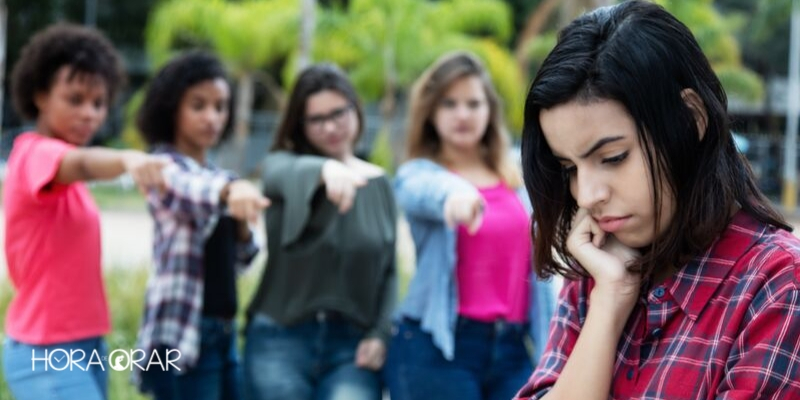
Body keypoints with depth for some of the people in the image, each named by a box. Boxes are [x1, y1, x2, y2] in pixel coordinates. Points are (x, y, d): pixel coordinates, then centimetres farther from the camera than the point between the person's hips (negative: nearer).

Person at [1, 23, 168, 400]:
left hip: (83, 345, 10)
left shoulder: (54, 159, 15)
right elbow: (83, 164, -39)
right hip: (48, 354, -10)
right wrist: (128, 158, -58)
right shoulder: (37, 155, -16)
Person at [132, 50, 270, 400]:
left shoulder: (217, 176, 15)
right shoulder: (166, 168, -9)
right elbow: (192, 190, -34)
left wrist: (241, 224, 0)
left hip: (223, 333, 8)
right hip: (181, 334, -8)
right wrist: (231, 190, -56)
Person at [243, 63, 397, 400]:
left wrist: (380, 334, -3)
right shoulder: (282, 165, 2)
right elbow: (286, 174, -25)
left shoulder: (379, 184, 12)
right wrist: (325, 170, -49)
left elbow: (389, 270, 13)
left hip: (352, 345, 1)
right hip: (281, 340, -1)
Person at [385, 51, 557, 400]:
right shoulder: (418, 174, 0)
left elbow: (535, 264, 17)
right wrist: (454, 192, -50)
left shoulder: (518, 182, 13)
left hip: (513, 349, 4)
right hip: (438, 347, -4)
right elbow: (425, 191, -26)